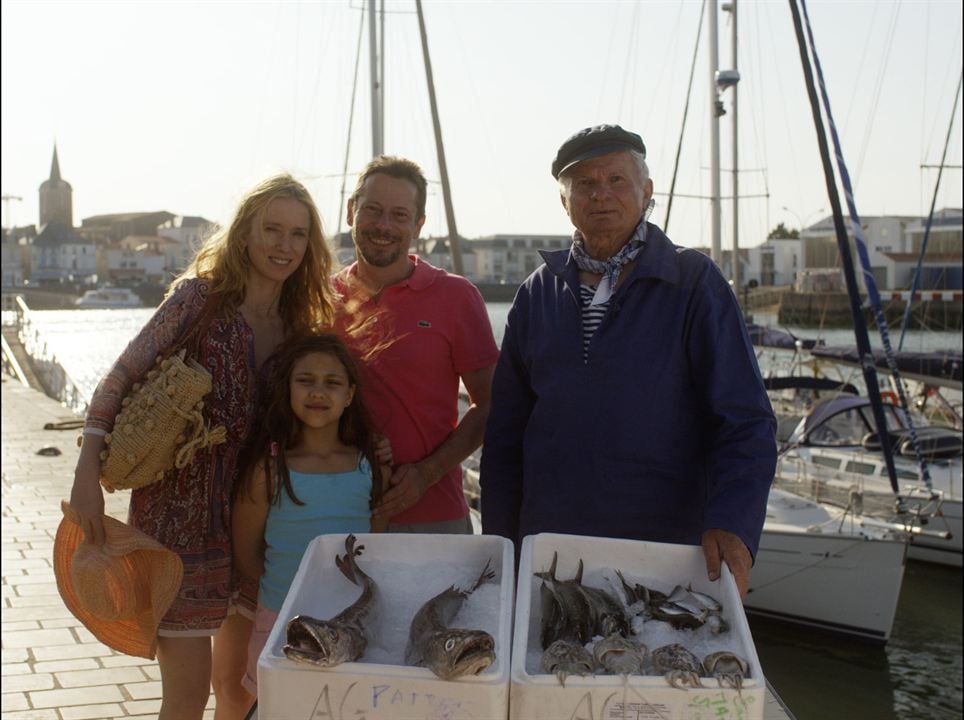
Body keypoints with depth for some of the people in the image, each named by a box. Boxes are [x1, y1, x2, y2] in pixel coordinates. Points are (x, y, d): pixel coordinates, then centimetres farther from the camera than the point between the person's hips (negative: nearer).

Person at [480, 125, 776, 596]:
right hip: (549, 553, 3)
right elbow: (505, 433, 11)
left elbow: (745, 422, -7)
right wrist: (499, 543, 5)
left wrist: (731, 523, -21)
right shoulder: (539, 292, 8)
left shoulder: (693, 283, -3)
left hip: (667, 550, -3)